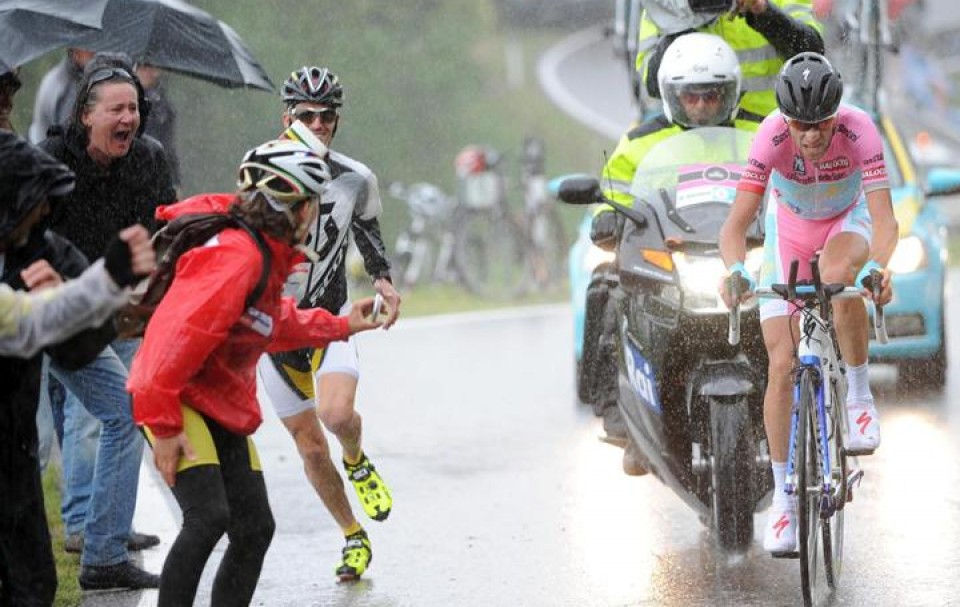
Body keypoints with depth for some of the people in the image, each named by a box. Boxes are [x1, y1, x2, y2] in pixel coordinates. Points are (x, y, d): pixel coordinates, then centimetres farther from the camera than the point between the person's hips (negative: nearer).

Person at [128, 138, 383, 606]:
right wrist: (164, 426, -27)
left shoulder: (268, 254, 9)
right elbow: (177, 335, -29)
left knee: (254, 530, 5)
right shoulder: (236, 256, -24)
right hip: (178, 403, -10)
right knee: (208, 518, -24)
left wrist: (342, 326, 32)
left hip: (226, 409, 10)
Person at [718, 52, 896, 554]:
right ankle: (783, 498, 4)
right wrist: (736, 270, -53)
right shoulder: (772, 136, -31)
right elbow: (736, 224, -33)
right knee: (782, 365, -7)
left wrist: (877, 267, -58)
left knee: (839, 274, -39)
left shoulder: (859, 131, -33)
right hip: (790, 228, 1)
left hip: (849, 221, -1)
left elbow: (884, 220, -38)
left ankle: (859, 395, -17)